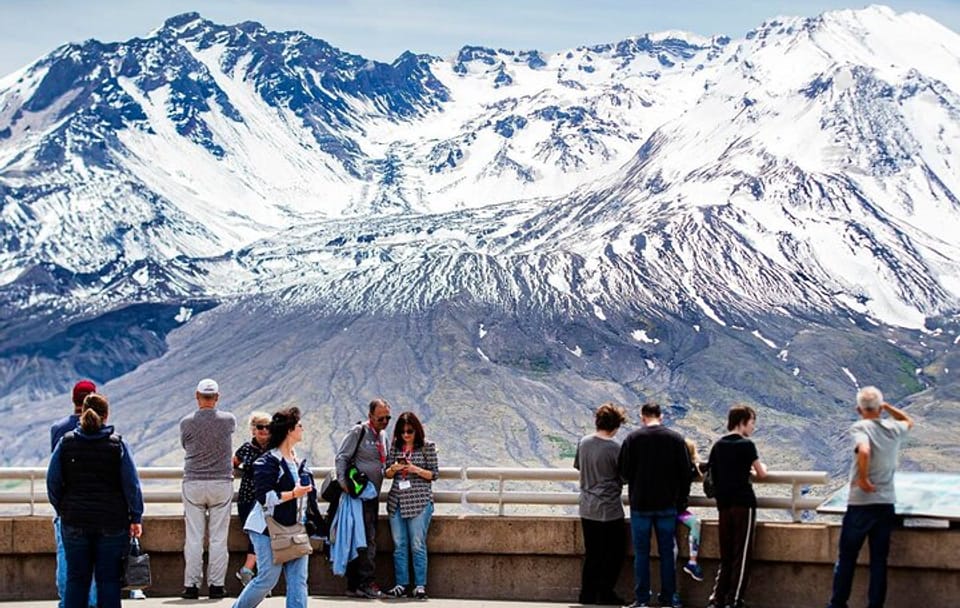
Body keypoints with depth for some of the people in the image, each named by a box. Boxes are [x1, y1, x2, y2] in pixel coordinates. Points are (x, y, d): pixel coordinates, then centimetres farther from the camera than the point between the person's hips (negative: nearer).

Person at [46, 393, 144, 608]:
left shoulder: (66, 443, 1)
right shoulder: (118, 444, -4)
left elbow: (52, 482, 1)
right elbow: (132, 485, -6)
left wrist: (62, 510, 13)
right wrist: (136, 518, 1)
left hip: (75, 522, 2)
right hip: (113, 523, -2)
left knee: (76, 578, 9)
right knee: (108, 579, 3)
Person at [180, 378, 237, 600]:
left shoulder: (186, 422, -4)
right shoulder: (228, 420, -4)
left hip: (193, 484, 0)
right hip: (222, 482, 0)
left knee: (194, 538, 3)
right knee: (218, 538, 4)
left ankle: (191, 585, 4)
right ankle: (216, 585, 4)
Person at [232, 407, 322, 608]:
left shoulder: (298, 461, 14)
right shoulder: (268, 462, -12)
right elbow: (263, 496, -20)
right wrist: (292, 494, -24)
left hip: (295, 529, 8)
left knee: (298, 580, -1)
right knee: (267, 579, -5)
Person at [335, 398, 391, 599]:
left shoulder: (382, 436, 16)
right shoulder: (358, 432, -8)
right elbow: (342, 457, -11)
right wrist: (343, 483, -19)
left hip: (373, 495, 8)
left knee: (367, 539, 8)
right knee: (367, 539, -12)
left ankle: (354, 585, 12)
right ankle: (366, 582, -10)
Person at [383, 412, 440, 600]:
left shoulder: (427, 446, -1)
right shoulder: (395, 446, 9)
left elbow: (434, 474, -1)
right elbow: (387, 474, 12)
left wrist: (416, 470, -17)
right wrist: (393, 468, -11)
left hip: (419, 501, -4)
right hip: (397, 501, 4)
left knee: (417, 545, -5)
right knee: (399, 545, 5)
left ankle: (420, 586, 0)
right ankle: (401, 584, 10)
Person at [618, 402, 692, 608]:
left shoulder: (633, 438, -7)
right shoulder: (675, 438, -2)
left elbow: (623, 471, -4)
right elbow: (686, 472, -1)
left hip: (640, 504, -1)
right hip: (667, 504, 1)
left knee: (641, 553, 6)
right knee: (667, 552, 9)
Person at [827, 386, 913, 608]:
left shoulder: (859, 428, -10)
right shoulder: (893, 429, 5)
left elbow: (864, 451, -30)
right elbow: (909, 421, 30)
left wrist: (863, 478, -18)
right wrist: (887, 406, 24)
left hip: (861, 502, -4)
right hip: (886, 503, 4)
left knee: (846, 557, 8)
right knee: (879, 560, 8)